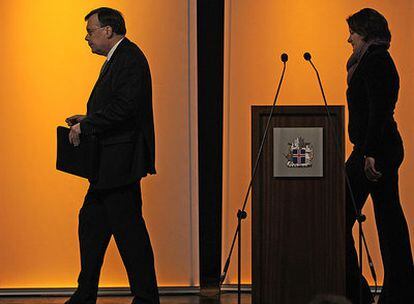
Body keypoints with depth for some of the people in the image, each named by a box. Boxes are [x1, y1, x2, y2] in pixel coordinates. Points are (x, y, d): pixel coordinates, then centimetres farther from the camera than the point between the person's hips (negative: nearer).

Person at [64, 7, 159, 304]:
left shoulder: (130, 57, -14)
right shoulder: (117, 58, 19)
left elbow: (125, 107, -24)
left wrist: (86, 126, -19)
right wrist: (88, 120, 10)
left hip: (121, 161, -11)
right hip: (108, 165, 11)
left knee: (128, 229, -5)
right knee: (91, 222, 14)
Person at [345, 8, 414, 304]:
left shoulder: (375, 61, -12)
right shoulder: (379, 60, 18)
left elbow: (378, 110, -21)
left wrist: (370, 153, -24)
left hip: (375, 150, -11)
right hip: (386, 148, 11)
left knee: (340, 216, -6)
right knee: (389, 218, 10)